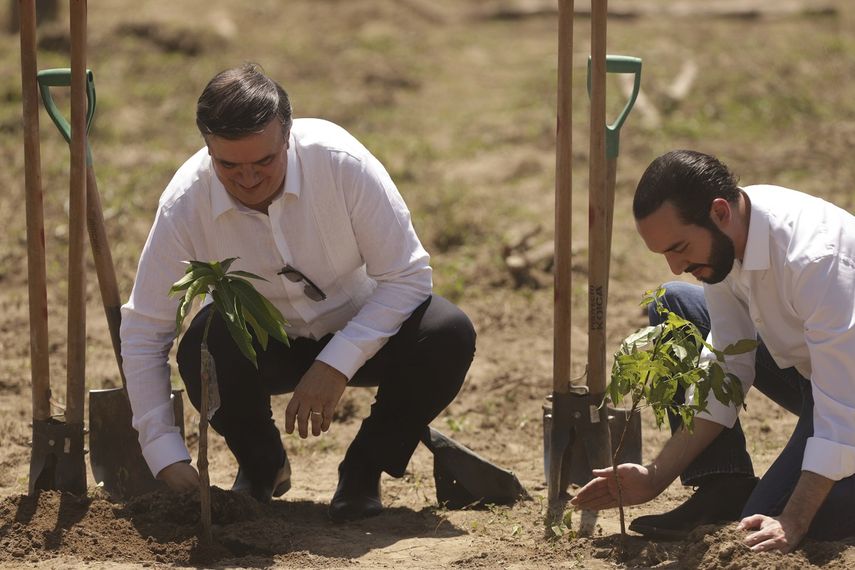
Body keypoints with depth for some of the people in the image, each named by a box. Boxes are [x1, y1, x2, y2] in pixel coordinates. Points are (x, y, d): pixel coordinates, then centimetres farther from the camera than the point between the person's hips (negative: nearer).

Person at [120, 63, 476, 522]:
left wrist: (335, 365, -31)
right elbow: (143, 331, -19)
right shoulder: (185, 204, -24)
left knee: (448, 335, -30)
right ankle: (262, 467, -1)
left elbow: (407, 276, -21)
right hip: (264, 347, 0)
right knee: (203, 345, -33)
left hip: (358, 333, 0)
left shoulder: (340, 161, -28)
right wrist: (167, 458, -27)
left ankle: (364, 469, -4)